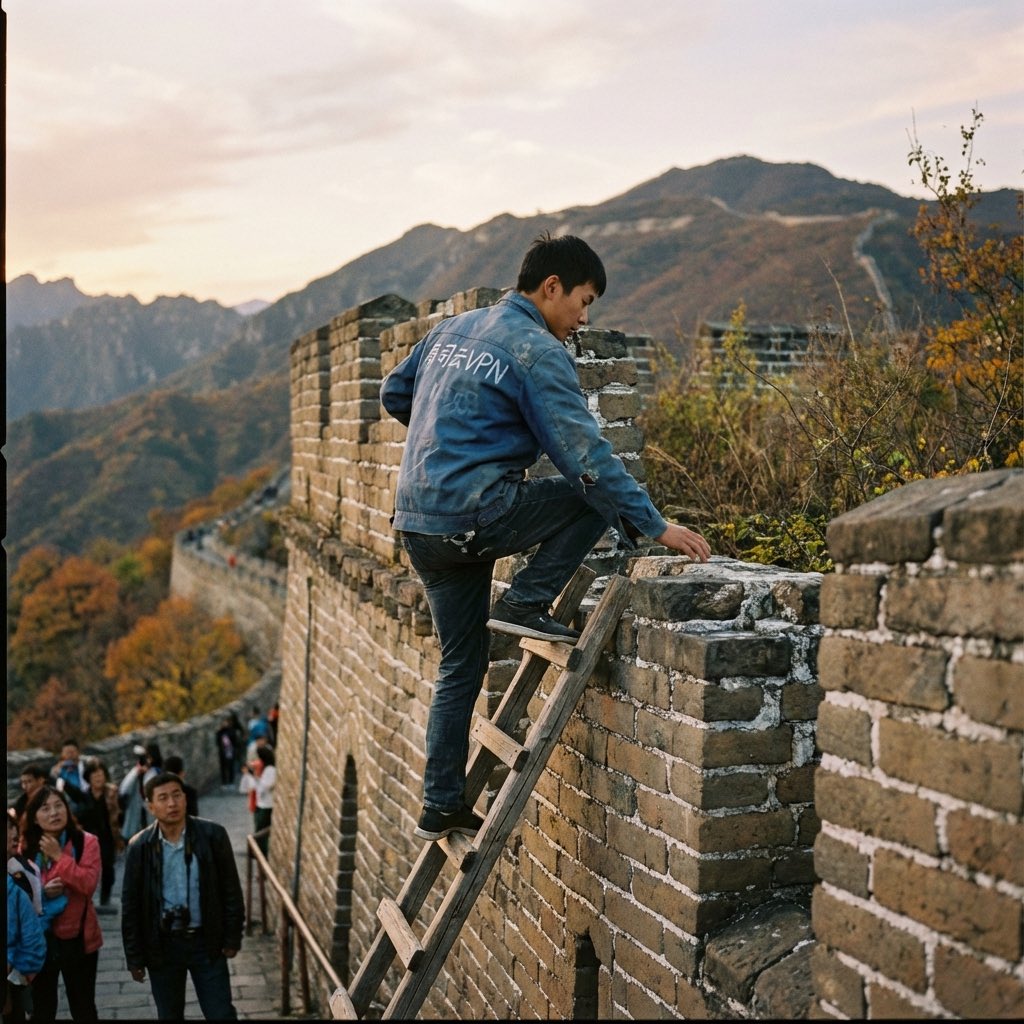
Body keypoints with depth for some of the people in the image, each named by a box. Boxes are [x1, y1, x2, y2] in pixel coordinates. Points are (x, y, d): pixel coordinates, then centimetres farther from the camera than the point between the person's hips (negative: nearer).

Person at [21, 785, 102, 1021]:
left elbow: (89, 884, -20)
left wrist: (59, 856, -20)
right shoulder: (26, 847, 0)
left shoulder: (86, 842, -8)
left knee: (83, 1008, 13)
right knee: (42, 1009, 15)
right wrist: (41, 893, -15)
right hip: (39, 938, 2)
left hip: (77, 937, -2)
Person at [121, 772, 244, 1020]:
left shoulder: (213, 835, -8)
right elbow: (131, 905, -1)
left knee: (222, 1015, 3)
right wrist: (134, 957, 0)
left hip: (206, 942, -1)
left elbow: (231, 890, -2)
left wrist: (232, 938, -3)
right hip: (162, 945, 1)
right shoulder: (139, 847, -7)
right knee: (169, 1017, 14)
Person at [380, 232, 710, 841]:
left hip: (418, 521, 8)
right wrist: (654, 526, -13)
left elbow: (394, 394, 28)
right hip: (474, 516, -8)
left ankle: (442, 807, 19)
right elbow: (586, 454, -15)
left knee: (461, 665, 17)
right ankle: (525, 604, -3)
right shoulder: (536, 351, -8)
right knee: (598, 493, 2)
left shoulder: (454, 329, 17)